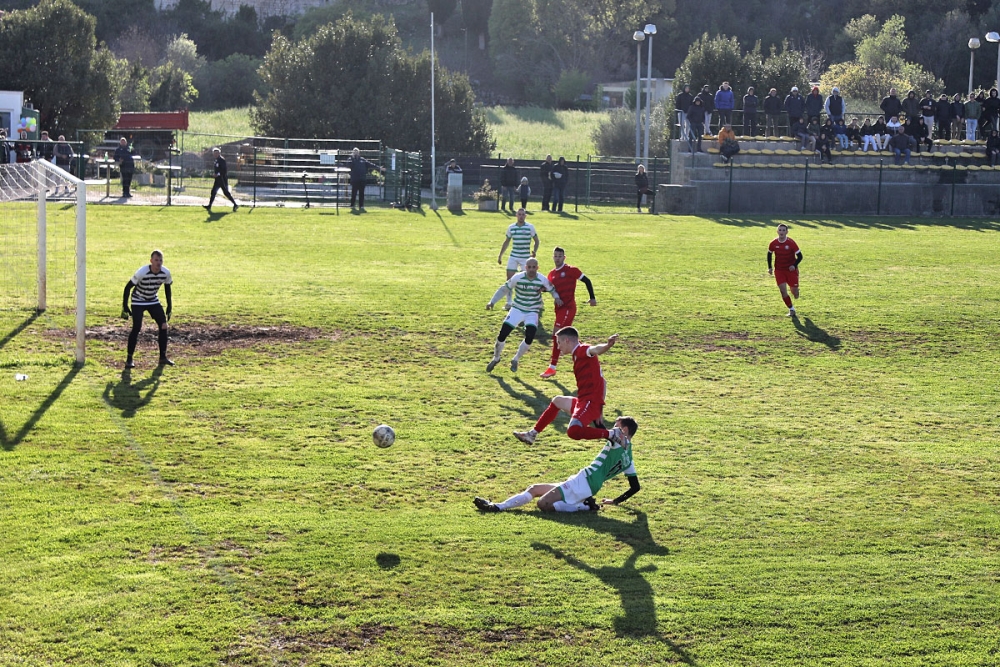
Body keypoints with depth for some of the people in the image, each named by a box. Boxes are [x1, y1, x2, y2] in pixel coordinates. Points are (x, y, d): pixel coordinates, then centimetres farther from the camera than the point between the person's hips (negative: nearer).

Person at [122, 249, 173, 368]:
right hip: (138, 301, -5)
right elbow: (128, 287, -20)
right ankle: (129, 359, -6)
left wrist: (169, 307, 5)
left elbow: (167, 288, 4)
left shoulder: (166, 273, -15)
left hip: (154, 301, 5)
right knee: (136, 328, -16)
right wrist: (125, 307, -20)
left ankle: (163, 357, 7)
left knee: (163, 326, -5)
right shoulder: (142, 272, -29)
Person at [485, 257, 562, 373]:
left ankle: (515, 360, 6)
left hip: (532, 312, 0)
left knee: (529, 337, -19)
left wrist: (557, 298, -15)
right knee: (502, 334, -10)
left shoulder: (543, 280, -13)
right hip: (517, 310, 0)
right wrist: (492, 301, -6)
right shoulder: (518, 278, -15)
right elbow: (504, 289, -1)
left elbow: (552, 289, 6)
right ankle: (496, 358, 17)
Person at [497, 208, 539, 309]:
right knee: (509, 279, -2)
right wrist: (500, 255, 14)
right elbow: (506, 242, 17)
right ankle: (508, 303, 5)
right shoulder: (511, 227, 5)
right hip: (513, 256, 3)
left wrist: (534, 252, -11)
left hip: (526, 258, -3)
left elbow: (536, 241, 4)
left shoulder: (530, 227, -3)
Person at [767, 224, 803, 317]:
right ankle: (791, 309, 6)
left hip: (791, 270, -2)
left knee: (794, 292, 0)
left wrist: (794, 265, -25)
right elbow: (769, 254, 12)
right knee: (783, 291, -11)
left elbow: (800, 256, -9)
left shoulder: (791, 243, -14)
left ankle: (796, 292, 40)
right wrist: (770, 267, 4)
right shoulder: (773, 243, -7)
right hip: (779, 270, 2)